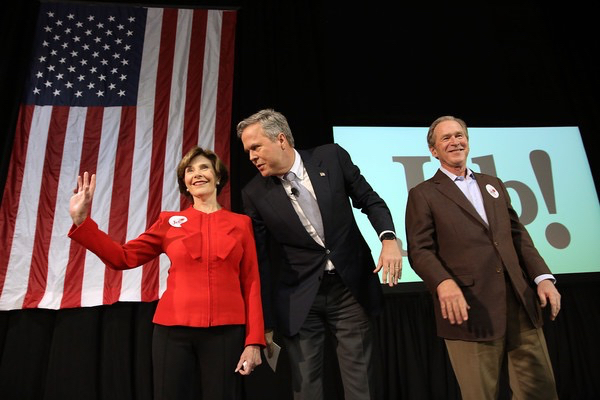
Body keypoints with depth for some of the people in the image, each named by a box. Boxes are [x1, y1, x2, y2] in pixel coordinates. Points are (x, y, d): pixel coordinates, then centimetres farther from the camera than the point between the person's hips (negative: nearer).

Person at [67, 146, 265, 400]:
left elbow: (251, 284, 2)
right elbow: (123, 257, 6)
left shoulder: (241, 223, 5)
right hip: (174, 331, 1)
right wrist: (81, 220, -4)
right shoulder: (170, 221, 8)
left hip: (225, 332, -1)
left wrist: (254, 341, -4)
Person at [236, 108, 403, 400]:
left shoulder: (332, 157, -5)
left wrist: (389, 239, -15)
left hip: (351, 288, 1)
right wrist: (266, 322, 3)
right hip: (299, 298, 0)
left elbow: (370, 200, 4)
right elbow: (260, 261, 0)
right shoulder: (255, 193, -4)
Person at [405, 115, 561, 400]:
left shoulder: (493, 184, 20)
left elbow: (518, 235, 16)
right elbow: (419, 249, -6)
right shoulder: (422, 194, 3)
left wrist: (542, 276, 3)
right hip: (469, 307, -5)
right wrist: (443, 282, -24)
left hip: (520, 302, 5)